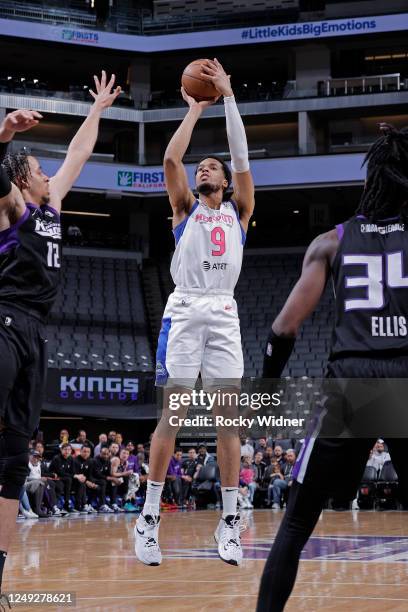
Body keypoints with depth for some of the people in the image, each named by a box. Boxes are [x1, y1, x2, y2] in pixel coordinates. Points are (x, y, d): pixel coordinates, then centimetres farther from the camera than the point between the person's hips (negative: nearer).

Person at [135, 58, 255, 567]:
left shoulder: (238, 212, 17)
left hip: (225, 314, 1)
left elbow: (241, 157, 5)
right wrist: (194, 110, 8)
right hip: (184, 310, -1)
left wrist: (227, 96, 3)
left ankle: (230, 520, 1)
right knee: (172, 413, -5)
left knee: (228, 417, -1)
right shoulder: (185, 209, 15)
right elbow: (171, 159, 0)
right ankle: (149, 515, -2)